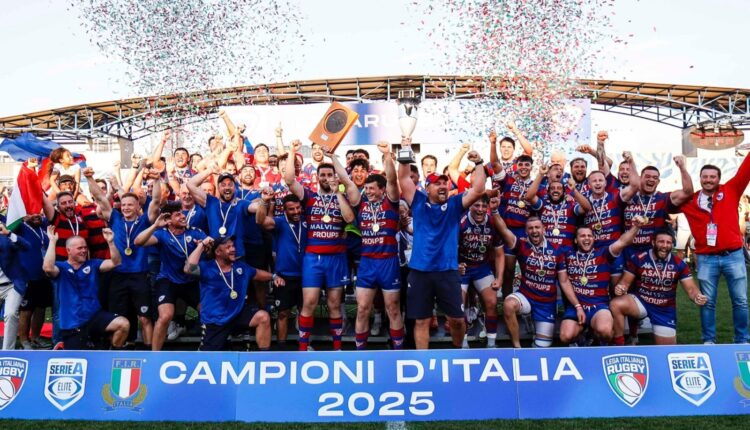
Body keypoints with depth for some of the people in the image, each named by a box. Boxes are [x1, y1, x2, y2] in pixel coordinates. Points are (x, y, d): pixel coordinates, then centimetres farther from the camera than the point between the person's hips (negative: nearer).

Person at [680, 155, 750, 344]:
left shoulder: (731, 191, 3)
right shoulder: (690, 200, 3)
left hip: (733, 256, 0)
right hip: (706, 259, 0)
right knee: (707, 302, 6)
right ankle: (708, 340, 17)